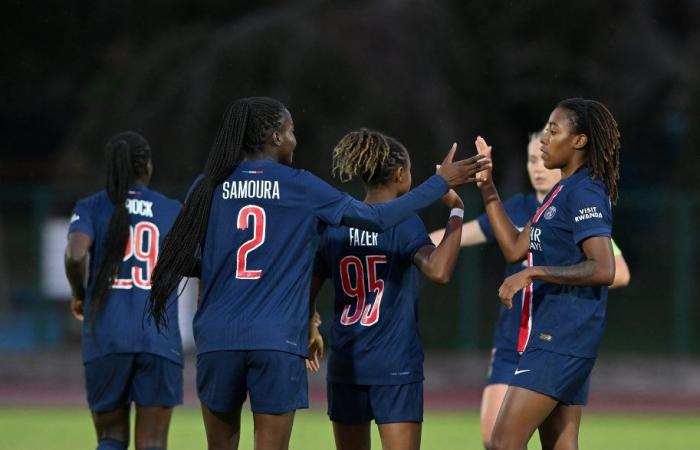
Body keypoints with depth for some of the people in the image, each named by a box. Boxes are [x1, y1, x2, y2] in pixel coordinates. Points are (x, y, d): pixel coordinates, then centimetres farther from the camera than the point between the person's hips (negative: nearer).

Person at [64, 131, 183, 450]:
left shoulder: (91, 208, 5)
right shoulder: (173, 212, 9)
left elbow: (75, 254, -13)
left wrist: (79, 294, 5)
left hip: (106, 339, 0)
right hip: (159, 340, 0)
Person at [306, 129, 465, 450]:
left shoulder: (334, 226, 5)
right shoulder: (404, 223, -9)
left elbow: (307, 293, 9)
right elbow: (438, 270, -28)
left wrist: (310, 333, 29)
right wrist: (456, 212, -18)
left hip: (345, 365, 5)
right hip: (395, 364, -5)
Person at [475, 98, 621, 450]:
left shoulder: (583, 193, -14)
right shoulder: (562, 192, 17)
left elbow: (603, 270, -24)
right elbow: (515, 249, 21)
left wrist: (534, 273, -25)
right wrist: (487, 188, 18)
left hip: (560, 339, -10)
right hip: (556, 338, 10)